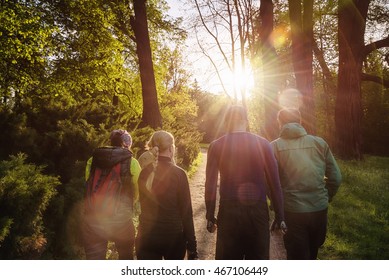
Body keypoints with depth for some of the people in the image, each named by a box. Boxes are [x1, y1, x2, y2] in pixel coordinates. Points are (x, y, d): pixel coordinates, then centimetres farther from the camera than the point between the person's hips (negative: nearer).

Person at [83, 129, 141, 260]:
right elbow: (137, 193, 3)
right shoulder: (131, 163, -3)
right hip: (120, 221, -2)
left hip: (92, 222, 2)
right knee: (126, 258, 23)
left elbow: (88, 187, 13)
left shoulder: (92, 161, 6)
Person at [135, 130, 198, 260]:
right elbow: (186, 212, -11)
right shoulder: (178, 174, -12)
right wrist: (192, 246, -6)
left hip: (146, 236, 3)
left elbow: (144, 205, 10)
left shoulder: (145, 173, 0)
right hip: (173, 236, -2)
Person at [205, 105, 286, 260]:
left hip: (229, 211, 0)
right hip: (258, 210, 1)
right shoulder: (263, 143, 0)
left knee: (228, 259, 13)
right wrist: (279, 216, 5)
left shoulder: (216, 146, -2)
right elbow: (274, 183, -1)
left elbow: (210, 184, -4)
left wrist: (210, 216, 4)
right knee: (258, 258, 14)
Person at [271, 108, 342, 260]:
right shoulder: (320, 143, 0)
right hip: (319, 210, 3)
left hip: (292, 213, -3)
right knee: (312, 255, 27)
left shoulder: (275, 146, -6)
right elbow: (335, 177, 2)